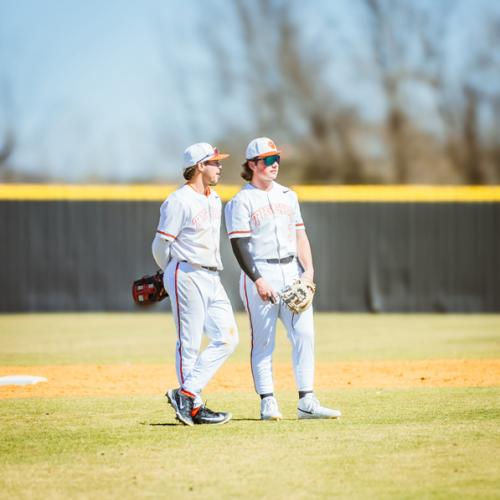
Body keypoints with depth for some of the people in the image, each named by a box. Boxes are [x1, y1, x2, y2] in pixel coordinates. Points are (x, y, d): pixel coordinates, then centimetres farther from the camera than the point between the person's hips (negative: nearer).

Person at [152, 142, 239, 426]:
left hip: (212, 279, 9)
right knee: (190, 344, -5)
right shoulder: (179, 201, -11)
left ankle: (186, 394, 2)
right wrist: (174, 273, 9)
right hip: (188, 277, -9)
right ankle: (193, 407, 0)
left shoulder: (214, 200, 16)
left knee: (228, 338, 1)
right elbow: (161, 246, -8)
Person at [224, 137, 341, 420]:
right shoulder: (242, 202, -4)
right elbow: (239, 245, -10)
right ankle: (268, 403, 1)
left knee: (305, 334, -2)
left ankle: (307, 402, -1)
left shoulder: (288, 195, 15)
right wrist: (258, 281, -19)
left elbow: (300, 235, 13)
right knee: (263, 341, -3)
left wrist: (308, 269, -2)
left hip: (293, 273, 6)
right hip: (260, 273, -5)